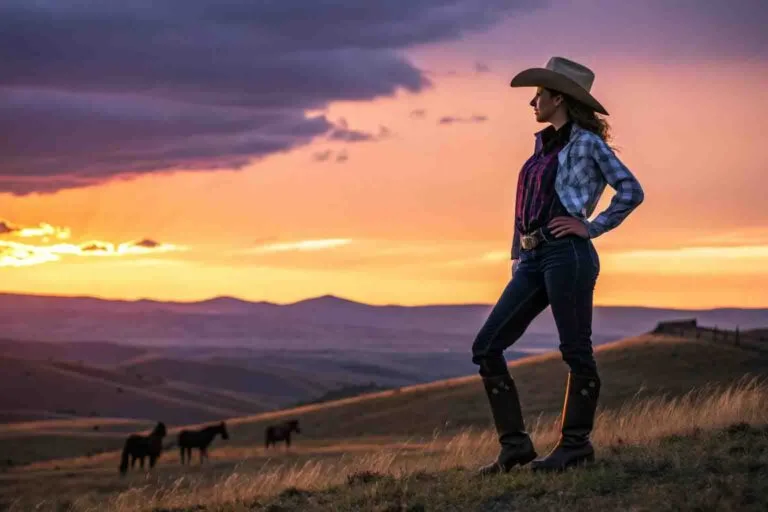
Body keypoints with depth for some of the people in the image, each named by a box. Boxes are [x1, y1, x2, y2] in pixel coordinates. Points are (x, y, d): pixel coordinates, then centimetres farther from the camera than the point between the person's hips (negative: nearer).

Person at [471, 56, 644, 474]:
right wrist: (518, 255, 16)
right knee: (486, 347, 1)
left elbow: (631, 191, -7)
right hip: (533, 260, 8)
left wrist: (592, 227, -7)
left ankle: (575, 444, 10)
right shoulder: (543, 144, 19)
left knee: (575, 351, -1)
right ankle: (514, 445, 5)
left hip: (567, 255, -8)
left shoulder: (585, 142, -2)